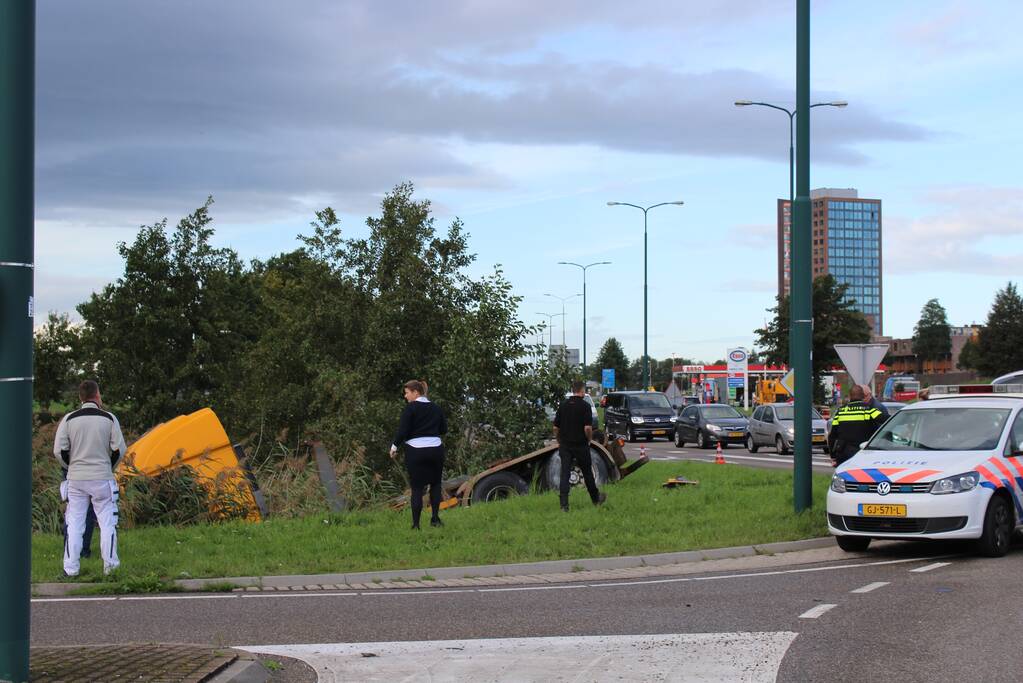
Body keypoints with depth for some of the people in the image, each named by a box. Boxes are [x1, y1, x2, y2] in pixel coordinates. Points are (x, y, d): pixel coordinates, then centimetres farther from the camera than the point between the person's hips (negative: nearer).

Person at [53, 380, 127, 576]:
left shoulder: (69, 419, -1)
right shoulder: (109, 419, -3)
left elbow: (59, 450, -3)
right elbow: (119, 449, -3)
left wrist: (71, 467, 14)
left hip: (76, 479, 1)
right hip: (102, 479, -1)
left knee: (74, 523, 7)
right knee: (107, 521, 8)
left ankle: (71, 568, 6)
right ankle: (109, 564, 9)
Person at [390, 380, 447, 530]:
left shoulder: (411, 408, -8)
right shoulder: (436, 408, 8)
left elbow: (403, 430, -12)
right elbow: (443, 430, 13)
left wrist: (395, 446, 1)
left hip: (415, 451, -4)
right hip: (435, 449, 4)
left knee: (417, 488, 2)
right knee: (435, 483, 20)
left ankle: (416, 524, 1)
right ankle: (435, 518, 12)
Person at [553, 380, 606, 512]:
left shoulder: (563, 405, 4)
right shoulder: (585, 406, -11)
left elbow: (556, 428, 6)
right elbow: (587, 428, -19)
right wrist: (589, 439, 0)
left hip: (565, 446, 3)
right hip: (581, 445, -3)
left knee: (564, 475, -1)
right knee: (587, 472, 13)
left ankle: (564, 505, -9)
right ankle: (595, 499, 30)